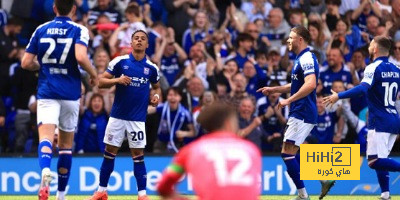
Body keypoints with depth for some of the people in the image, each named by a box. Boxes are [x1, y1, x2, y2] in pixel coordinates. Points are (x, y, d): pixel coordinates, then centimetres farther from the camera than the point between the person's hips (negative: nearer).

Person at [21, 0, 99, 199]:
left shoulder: (41, 30, 7)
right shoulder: (79, 30, -2)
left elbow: (26, 63, 5)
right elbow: (81, 56, -20)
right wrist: (93, 74, -2)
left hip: (46, 92, 0)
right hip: (70, 93, 0)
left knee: (46, 137, -15)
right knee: (66, 144, 14)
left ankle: (45, 170, -47)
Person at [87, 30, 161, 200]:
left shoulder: (151, 68, 4)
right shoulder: (120, 61, -2)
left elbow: (156, 86, 21)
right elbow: (101, 82, -2)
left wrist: (156, 96, 0)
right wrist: (117, 80, -19)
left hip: (138, 118, 0)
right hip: (117, 115, 0)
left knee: (138, 155, -1)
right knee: (109, 152, 5)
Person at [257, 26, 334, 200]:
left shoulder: (307, 59, -16)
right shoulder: (301, 59, 17)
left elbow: (310, 84, -30)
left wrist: (289, 100, -28)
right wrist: (274, 90, 21)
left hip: (302, 113, -11)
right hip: (300, 113, 11)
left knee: (287, 153, -8)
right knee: (292, 152, 15)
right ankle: (325, 179, 15)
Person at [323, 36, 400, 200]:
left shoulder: (374, 68, -10)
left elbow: (363, 88, -27)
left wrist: (339, 96, -29)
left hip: (380, 122, -8)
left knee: (374, 161, -11)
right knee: (380, 160, 14)